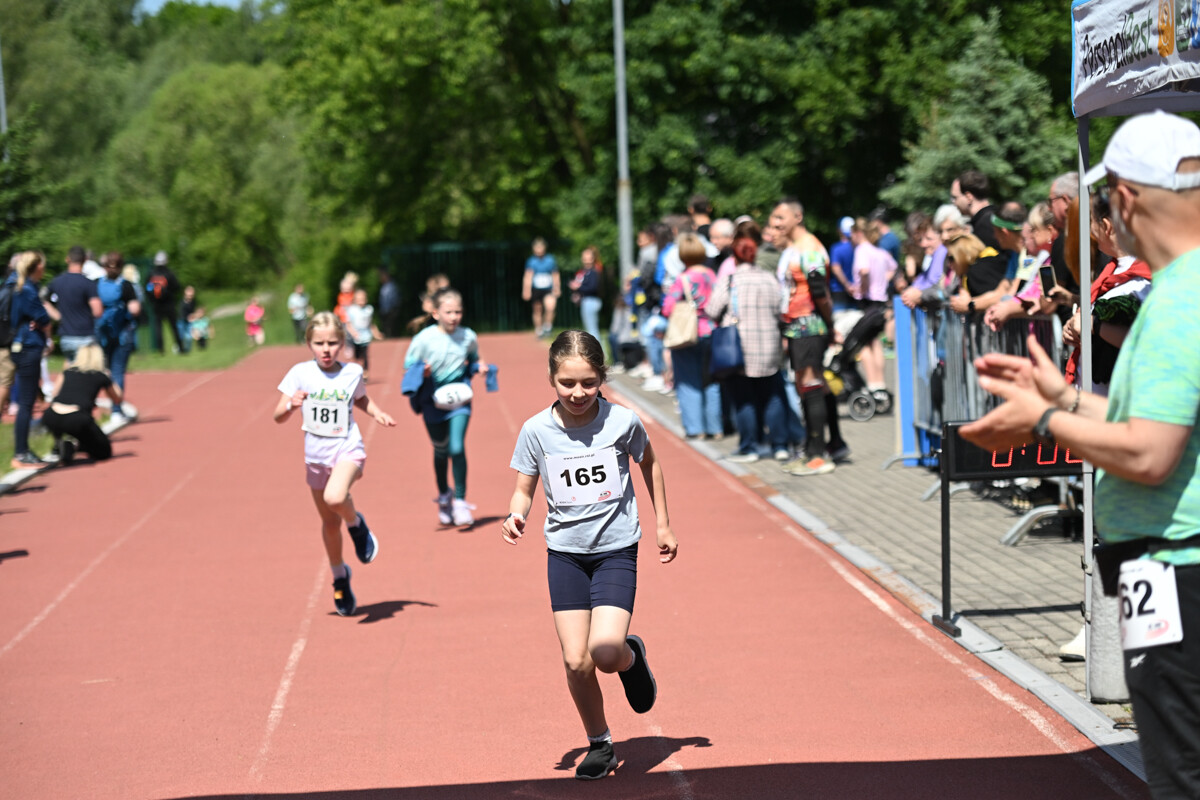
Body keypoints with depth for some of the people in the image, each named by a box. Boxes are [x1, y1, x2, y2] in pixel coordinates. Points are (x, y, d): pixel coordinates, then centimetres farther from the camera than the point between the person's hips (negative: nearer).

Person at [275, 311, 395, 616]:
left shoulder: (353, 372, -2)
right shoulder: (300, 373, -5)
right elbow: (278, 416, -7)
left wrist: (377, 412, 1)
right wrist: (291, 405, -28)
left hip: (348, 448, -2)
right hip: (316, 454, 2)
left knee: (335, 497, -33)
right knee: (329, 522, 12)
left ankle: (357, 524, 1)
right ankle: (340, 578, 34)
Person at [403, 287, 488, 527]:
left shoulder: (469, 337, -4)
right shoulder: (424, 338, -11)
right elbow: (409, 365, -3)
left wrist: (479, 367, -6)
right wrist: (421, 372, -23)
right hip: (433, 400, 0)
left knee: (457, 448, -15)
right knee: (440, 451, 13)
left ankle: (460, 500, -4)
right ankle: (443, 495, 36)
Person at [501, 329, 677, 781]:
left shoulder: (622, 421, -10)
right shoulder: (537, 430, -8)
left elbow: (649, 463, 10)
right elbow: (524, 490, 2)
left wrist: (663, 524, 15)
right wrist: (516, 515, -21)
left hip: (616, 548, -2)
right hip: (565, 552, 2)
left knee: (605, 651, -20)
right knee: (575, 661, -4)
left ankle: (631, 657, 17)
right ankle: (599, 744, 19)